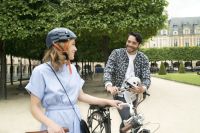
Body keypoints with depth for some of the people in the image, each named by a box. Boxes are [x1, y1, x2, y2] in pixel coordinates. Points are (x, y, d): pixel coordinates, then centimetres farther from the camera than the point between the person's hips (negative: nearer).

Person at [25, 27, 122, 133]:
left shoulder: (72, 68, 3)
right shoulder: (41, 71, -13)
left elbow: (81, 95, 8)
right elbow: (35, 107, -11)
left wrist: (107, 102, 3)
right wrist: (50, 124, -26)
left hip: (75, 121, 5)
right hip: (56, 124, -5)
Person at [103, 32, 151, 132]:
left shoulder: (143, 58, 1)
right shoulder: (116, 53, -4)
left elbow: (146, 77, -8)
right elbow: (108, 70, -14)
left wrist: (143, 88, -32)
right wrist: (109, 85, -34)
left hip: (134, 95, 3)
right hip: (120, 94, -3)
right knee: (127, 119, -18)